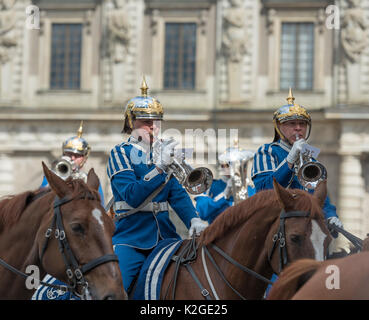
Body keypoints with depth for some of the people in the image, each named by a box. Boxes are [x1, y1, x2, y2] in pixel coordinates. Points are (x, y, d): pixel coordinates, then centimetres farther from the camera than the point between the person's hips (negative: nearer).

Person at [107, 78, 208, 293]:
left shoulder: (163, 152, 16)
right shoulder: (121, 153, -1)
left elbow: (178, 194, 6)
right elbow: (132, 196, -15)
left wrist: (194, 220, -13)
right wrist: (160, 168, -25)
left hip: (165, 235, 5)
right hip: (131, 239, -5)